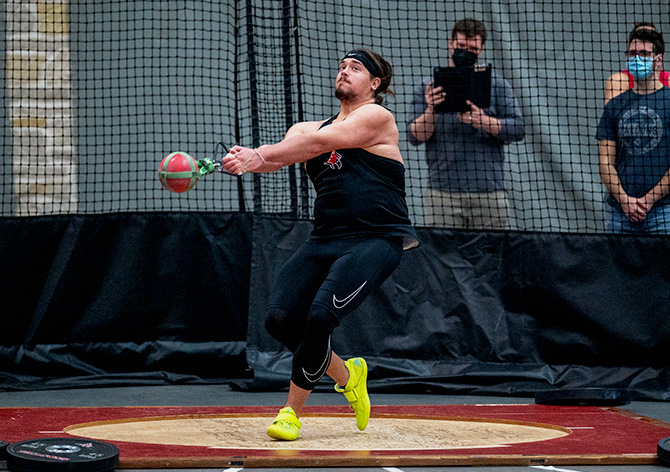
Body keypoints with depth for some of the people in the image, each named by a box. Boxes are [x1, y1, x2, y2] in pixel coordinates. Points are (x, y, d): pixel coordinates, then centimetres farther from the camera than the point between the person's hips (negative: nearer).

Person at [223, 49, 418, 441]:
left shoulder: (377, 117, -1)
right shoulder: (309, 128, 18)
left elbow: (317, 142, -16)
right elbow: (282, 152, -4)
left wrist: (259, 155, -27)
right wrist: (248, 159, -28)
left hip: (377, 241, -7)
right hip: (326, 240, 7)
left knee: (321, 315, -23)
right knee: (280, 318, -9)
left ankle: (292, 412, -4)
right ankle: (345, 374, 17)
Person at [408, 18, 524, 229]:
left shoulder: (497, 85, 11)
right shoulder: (428, 87, 11)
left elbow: (517, 129, 3)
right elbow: (415, 136, 4)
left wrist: (483, 121, -15)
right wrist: (430, 112, -16)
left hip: (490, 193, 1)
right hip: (443, 194, -1)